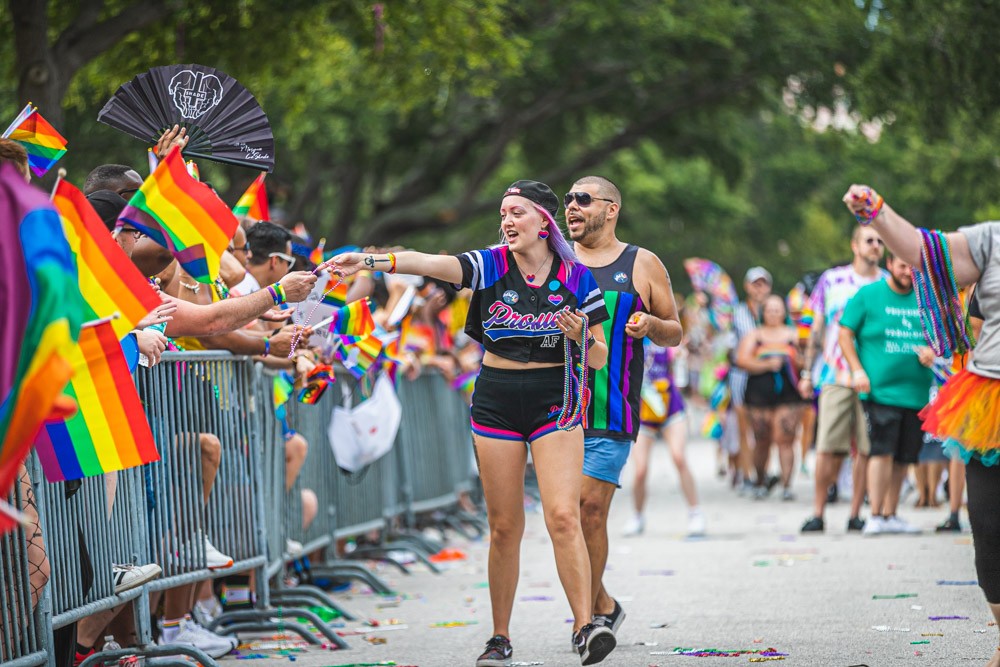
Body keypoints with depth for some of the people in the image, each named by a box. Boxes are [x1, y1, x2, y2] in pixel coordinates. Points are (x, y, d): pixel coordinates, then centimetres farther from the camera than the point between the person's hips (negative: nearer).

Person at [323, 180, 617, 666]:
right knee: (504, 526, 4)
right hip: (496, 402, 1)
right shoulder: (490, 265, -2)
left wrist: (581, 336, -17)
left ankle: (585, 628, -18)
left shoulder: (576, 278, -1)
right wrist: (370, 261, -34)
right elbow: (427, 263, -19)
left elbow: (598, 358, 5)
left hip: (554, 401, -1)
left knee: (563, 516, -16)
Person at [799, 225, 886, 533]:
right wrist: (807, 372, 11)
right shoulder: (832, 280, 10)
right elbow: (817, 329, 13)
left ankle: (855, 514, 6)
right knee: (829, 448, -7)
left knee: (867, 449, -2)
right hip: (836, 375, -1)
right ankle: (818, 513, 0)